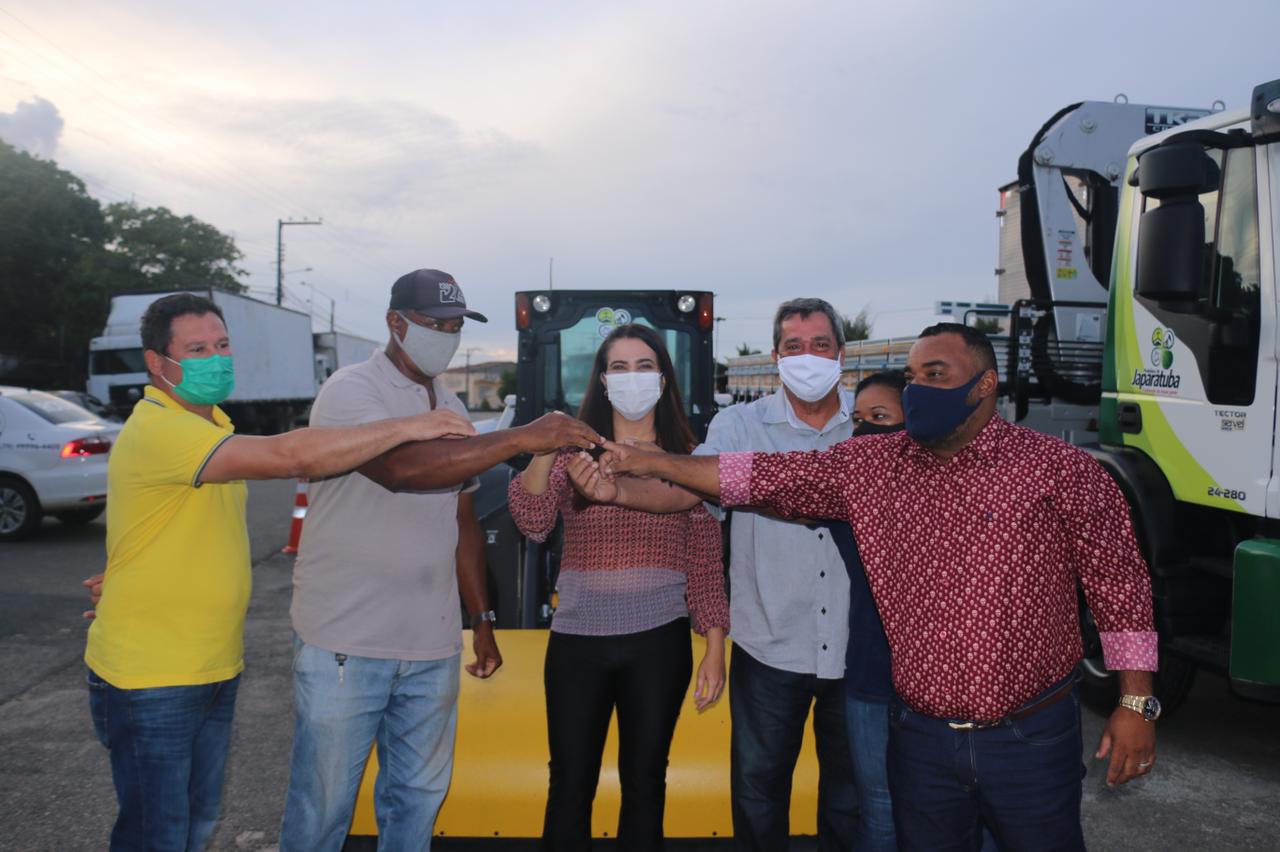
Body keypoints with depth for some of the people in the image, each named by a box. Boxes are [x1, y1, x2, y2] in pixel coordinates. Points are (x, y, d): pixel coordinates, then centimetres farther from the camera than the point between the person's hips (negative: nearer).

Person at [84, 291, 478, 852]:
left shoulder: (211, 422, 10)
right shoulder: (157, 430, -23)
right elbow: (288, 456, -36)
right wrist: (406, 427, -32)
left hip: (214, 669, 9)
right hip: (150, 679, -9)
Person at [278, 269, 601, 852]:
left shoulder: (451, 408, 12)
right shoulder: (350, 392, -10)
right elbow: (400, 466, -30)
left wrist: (482, 618, 13)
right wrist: (521, 438, -32)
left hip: (432, 647, 6)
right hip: (345, 643, -6)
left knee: (419, 794, 15)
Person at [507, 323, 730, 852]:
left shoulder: (687, 458, 3)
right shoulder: (573, 448, 1)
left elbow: (706, 562, 3)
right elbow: (532, 524, -15)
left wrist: (715, 651, -1)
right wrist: (544, 450, -31)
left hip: (659, 640, 0)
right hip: (577, 638, 0)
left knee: (644, 780, 13)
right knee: (570, 782, 10)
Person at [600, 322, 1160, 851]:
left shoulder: (1060, 469, -6)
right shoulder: (872, 466, 1)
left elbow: (1119, 585, -2)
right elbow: (764, 477, 0)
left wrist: (1135, 703, -3)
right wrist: (652, 462, -5)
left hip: (1030, 739, -2)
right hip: (921, 737, 3)